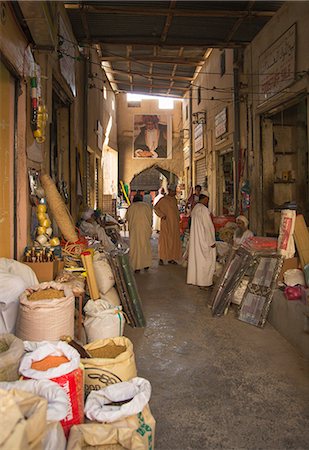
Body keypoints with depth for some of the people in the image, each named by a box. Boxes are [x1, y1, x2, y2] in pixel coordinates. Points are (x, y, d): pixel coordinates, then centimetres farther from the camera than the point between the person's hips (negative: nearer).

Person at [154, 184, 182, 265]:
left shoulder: (174, 200, 12)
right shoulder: (163, 200, -8)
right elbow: (155, 208, -7)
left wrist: (178, 218, 15)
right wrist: (162, 215, -16)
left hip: (174, 224, 7)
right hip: (166, 223, -7)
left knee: (174, 240, 6)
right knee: (164, 239, -7)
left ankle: (171, 258, 14)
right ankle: (161, 258, -1)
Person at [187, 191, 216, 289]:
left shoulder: (195, 209, 6)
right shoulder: (204, 209, -20)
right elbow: (208, 226, -20)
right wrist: (212, 242, -15)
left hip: (195, 239, 9)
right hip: (204, 240, -9)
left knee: (196, 258, 16)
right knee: (206, 261, 2)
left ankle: (194, 278, 24)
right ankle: (204, 282, 8)